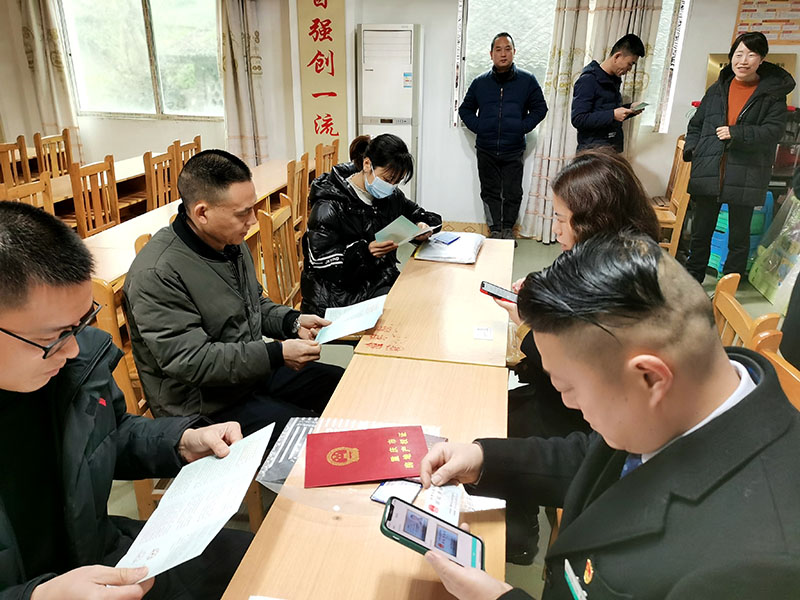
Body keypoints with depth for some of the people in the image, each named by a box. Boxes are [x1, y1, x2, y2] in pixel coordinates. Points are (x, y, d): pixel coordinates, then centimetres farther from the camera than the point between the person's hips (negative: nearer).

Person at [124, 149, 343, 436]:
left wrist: (293, 321, -2)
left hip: (254, 370, 9)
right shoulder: (157, 275, -26)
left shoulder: (230, 241, 3)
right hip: (205, 404, -9)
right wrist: (277, 354, -28)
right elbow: (189, 362, -27)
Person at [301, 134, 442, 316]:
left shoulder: (391, 195, 8)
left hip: (384, 281, 7)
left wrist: (422, 226, -3)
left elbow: (417, 214, 23)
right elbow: (319, 261, -17)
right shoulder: (330, 205, -14)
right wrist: (365, 251, -30)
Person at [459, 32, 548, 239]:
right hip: (486, 150, 1)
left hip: (513, 150, -1)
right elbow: (465, 109, 16)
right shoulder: (480, 82, 6)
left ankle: (508, 228, 20)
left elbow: (540, 108, 10)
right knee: (490, 192, 6)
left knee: (513, 193, 3)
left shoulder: (527, 80, 3)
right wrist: (478, 127, 0)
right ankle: (495, 230, 16)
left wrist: (523, 127, -4)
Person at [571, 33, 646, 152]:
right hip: (593, 150, -8)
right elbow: (578, 119, -19)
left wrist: (630, 108, 8)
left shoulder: (614, 79, 16)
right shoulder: (588, 80, -11)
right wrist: (612, 115, -23)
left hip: (613, 150, 8)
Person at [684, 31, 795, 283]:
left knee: (739, 237, 6)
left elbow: (773, 130, -9)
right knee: (701, 232, 13)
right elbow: (696, 124, 19)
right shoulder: (718, 89, 12)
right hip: (708, 174, 4)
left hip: (745, 176, -3)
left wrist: (736, 134, -20)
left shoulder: (773, 93, 1)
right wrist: (693, 149, 2)